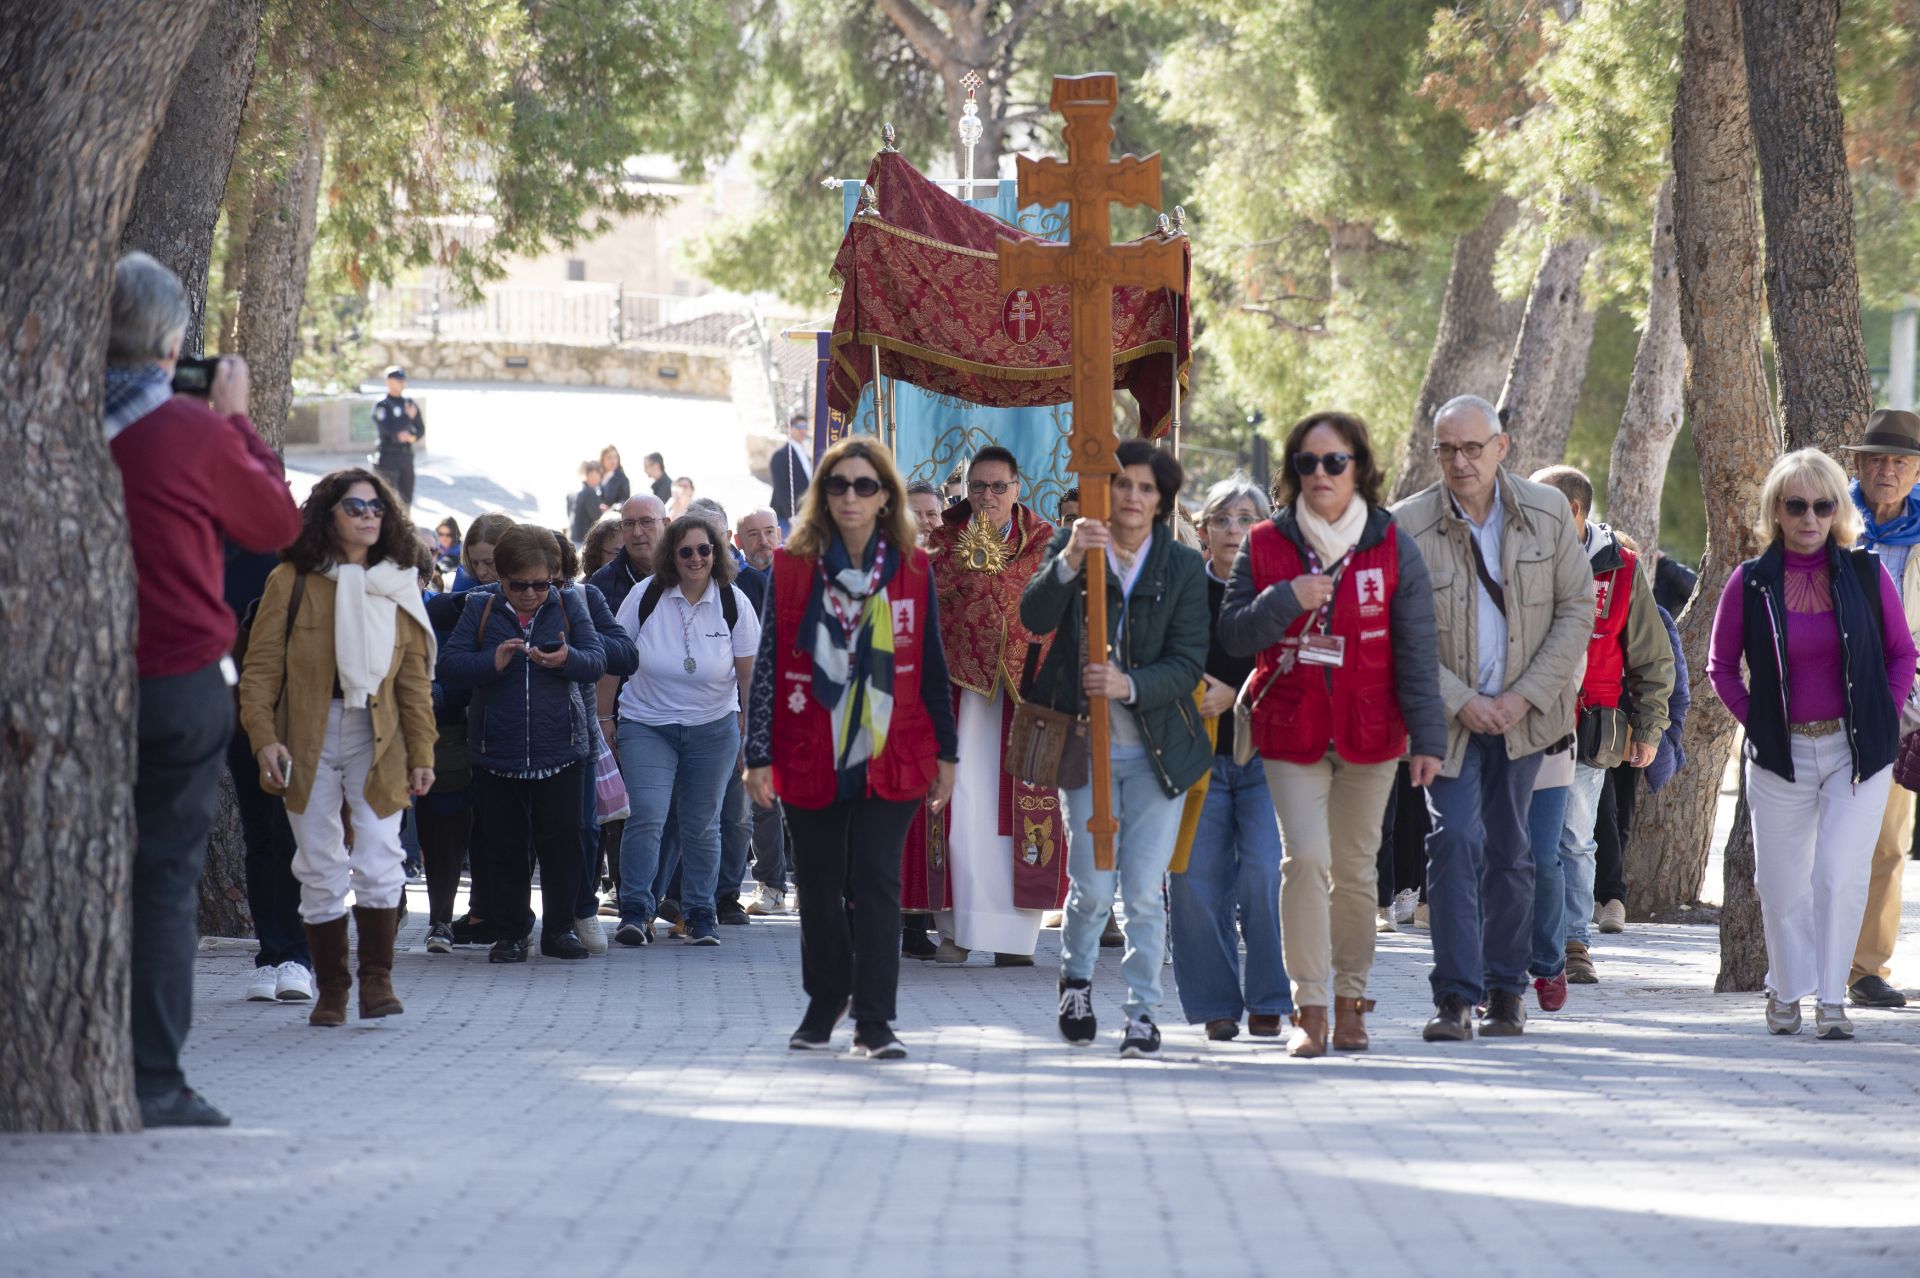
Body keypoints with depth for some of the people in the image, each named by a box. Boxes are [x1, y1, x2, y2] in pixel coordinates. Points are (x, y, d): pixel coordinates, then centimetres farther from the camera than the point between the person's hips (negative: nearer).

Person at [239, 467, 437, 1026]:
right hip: (309, 741, -1)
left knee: (379, 863, -12)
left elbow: (415, 679, 11)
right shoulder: (292, 581, 0)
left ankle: (377, 978, -1)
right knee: (321, 870, 2)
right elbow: (261, 666, -2)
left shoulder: (399, 586, 9)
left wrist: (421, 752, 6)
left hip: (377, 741, 1)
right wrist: (263, 737, -13)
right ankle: (331, 990, 11)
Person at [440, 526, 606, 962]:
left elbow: (598, 661, -4)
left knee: (561, 841, 0)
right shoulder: (480, 609, 3)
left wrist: (567, 659, -26)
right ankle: (508, 933, 12)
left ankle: (559, 929, 12)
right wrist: (492, 661, -22)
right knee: (504, 847, 4)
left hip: (559, 750, 0)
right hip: (497, 753, 0)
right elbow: (448, 665, -5)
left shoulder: (569, 605, 4)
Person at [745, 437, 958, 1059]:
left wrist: (945, 753, 8)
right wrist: (759, 756, -4)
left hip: (889, 757, -1)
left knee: (876, 880, -8)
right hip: (810, 757, 1)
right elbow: (768, 664, 0)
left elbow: (932, 666, 8)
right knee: (819, 885, 10)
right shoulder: (792, 567, 0)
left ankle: (874, 1021, -6)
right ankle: (825, 1002, 30)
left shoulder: (913, 570, 3)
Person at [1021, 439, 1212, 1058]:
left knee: (1144, 890, -3)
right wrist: (1068, 563, -33)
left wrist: (1130, 685, -23)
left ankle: (1143, 1010, 10)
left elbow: (1188, 664, -5)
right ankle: (1075, 976, 26)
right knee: (1093, 889, -3)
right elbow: (1034, 618, -16)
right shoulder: (1070, 546, 1)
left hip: (1156, 746, 0)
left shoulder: (1184, 567, 1)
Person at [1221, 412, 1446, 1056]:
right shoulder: (1266, 545, 4)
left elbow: (1416, 652, -1)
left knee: (1355, 868, 7)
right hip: (1291, 731, 0)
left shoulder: (1394, 549, 0)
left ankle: (1349, 1000, 20)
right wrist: (1287, 600, -16)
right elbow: (1234, 632, 1)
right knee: (1306, 858, -14)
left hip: (1368, 733, 0)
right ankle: (1309, 1009, -12)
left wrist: (1428, 737, -7)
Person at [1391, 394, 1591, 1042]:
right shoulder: (1408, 525, -9)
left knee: (1510, 852, 8)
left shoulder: (1547, 511, -2)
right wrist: (1461, 702, -15)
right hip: (1448, 714, -2)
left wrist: (1524, 696, -9)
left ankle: (1506, 991, 20)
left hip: (1522, 714, 2)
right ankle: (1455, 998, -15)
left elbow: (1576, 609, 0)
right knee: (1455, 839, -15)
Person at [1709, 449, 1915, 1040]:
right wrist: (1757, 723, 0)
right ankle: (1786, 991, 26)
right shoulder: (1750, 582, -1)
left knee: (1842, 875, -11)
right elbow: (1721, 666, 10)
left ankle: (1831, 998, -2)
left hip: (1857, 750, -1)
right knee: (1781, 881, 7)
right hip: (1782, 755, 1)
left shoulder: (1865, 572, 0)